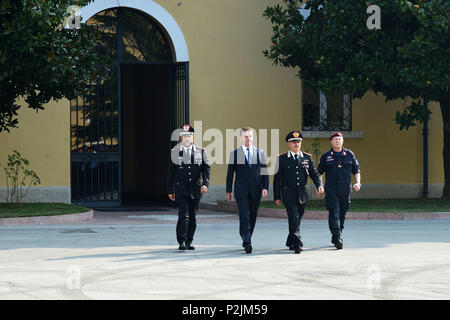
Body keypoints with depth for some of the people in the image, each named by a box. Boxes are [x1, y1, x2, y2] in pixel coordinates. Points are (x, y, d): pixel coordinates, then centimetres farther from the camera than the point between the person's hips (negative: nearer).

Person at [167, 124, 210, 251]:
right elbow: (170, 172, 6)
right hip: (181, 190, -3)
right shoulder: (175, 152, 5)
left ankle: (189, 242, 17)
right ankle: (182, 242, -15)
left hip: (195, 190, 3)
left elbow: (206, 168, 3)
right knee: (183, 215, -14)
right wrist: (170, 191, 3)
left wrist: (205, 183, -13)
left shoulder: (200, 152, 9)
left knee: (192, 217, 8)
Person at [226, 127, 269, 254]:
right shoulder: (234, 153, 5)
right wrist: (228, 191, 3)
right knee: (244, 217, -12)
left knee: (252, 217, 8)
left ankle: (246, 240, 23)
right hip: (241, 191, -2)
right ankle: (247, 243, -16)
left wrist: (265, 187, -4)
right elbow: (230, 173, 6)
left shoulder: (260, 153, 10)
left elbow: (264, 172, 8)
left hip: (255, 191, 3)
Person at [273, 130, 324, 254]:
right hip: (288, 194, -4)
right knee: (294, 218, -15)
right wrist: (277, 197, 0)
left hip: (302, 195, 4)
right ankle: (297, 244, -21)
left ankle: (290, 242, 29)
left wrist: (319, 185, -13)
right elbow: (277, 179, 3)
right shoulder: (282, 159, 2)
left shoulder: (307, 158, 10)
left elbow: (314, 173, 7)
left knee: (297, 219, 11)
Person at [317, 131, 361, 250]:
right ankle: (338, 238, -21)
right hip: (331, 190, -3)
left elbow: (356, 170, 13)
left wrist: (357, 183, -3)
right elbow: (318, 172, 9)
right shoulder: (326, 156, 4)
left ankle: (335, 237, 25)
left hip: (345, 191, 3)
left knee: (342, 214, 10)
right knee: (334, 214, -14)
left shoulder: (349, 155, 8)